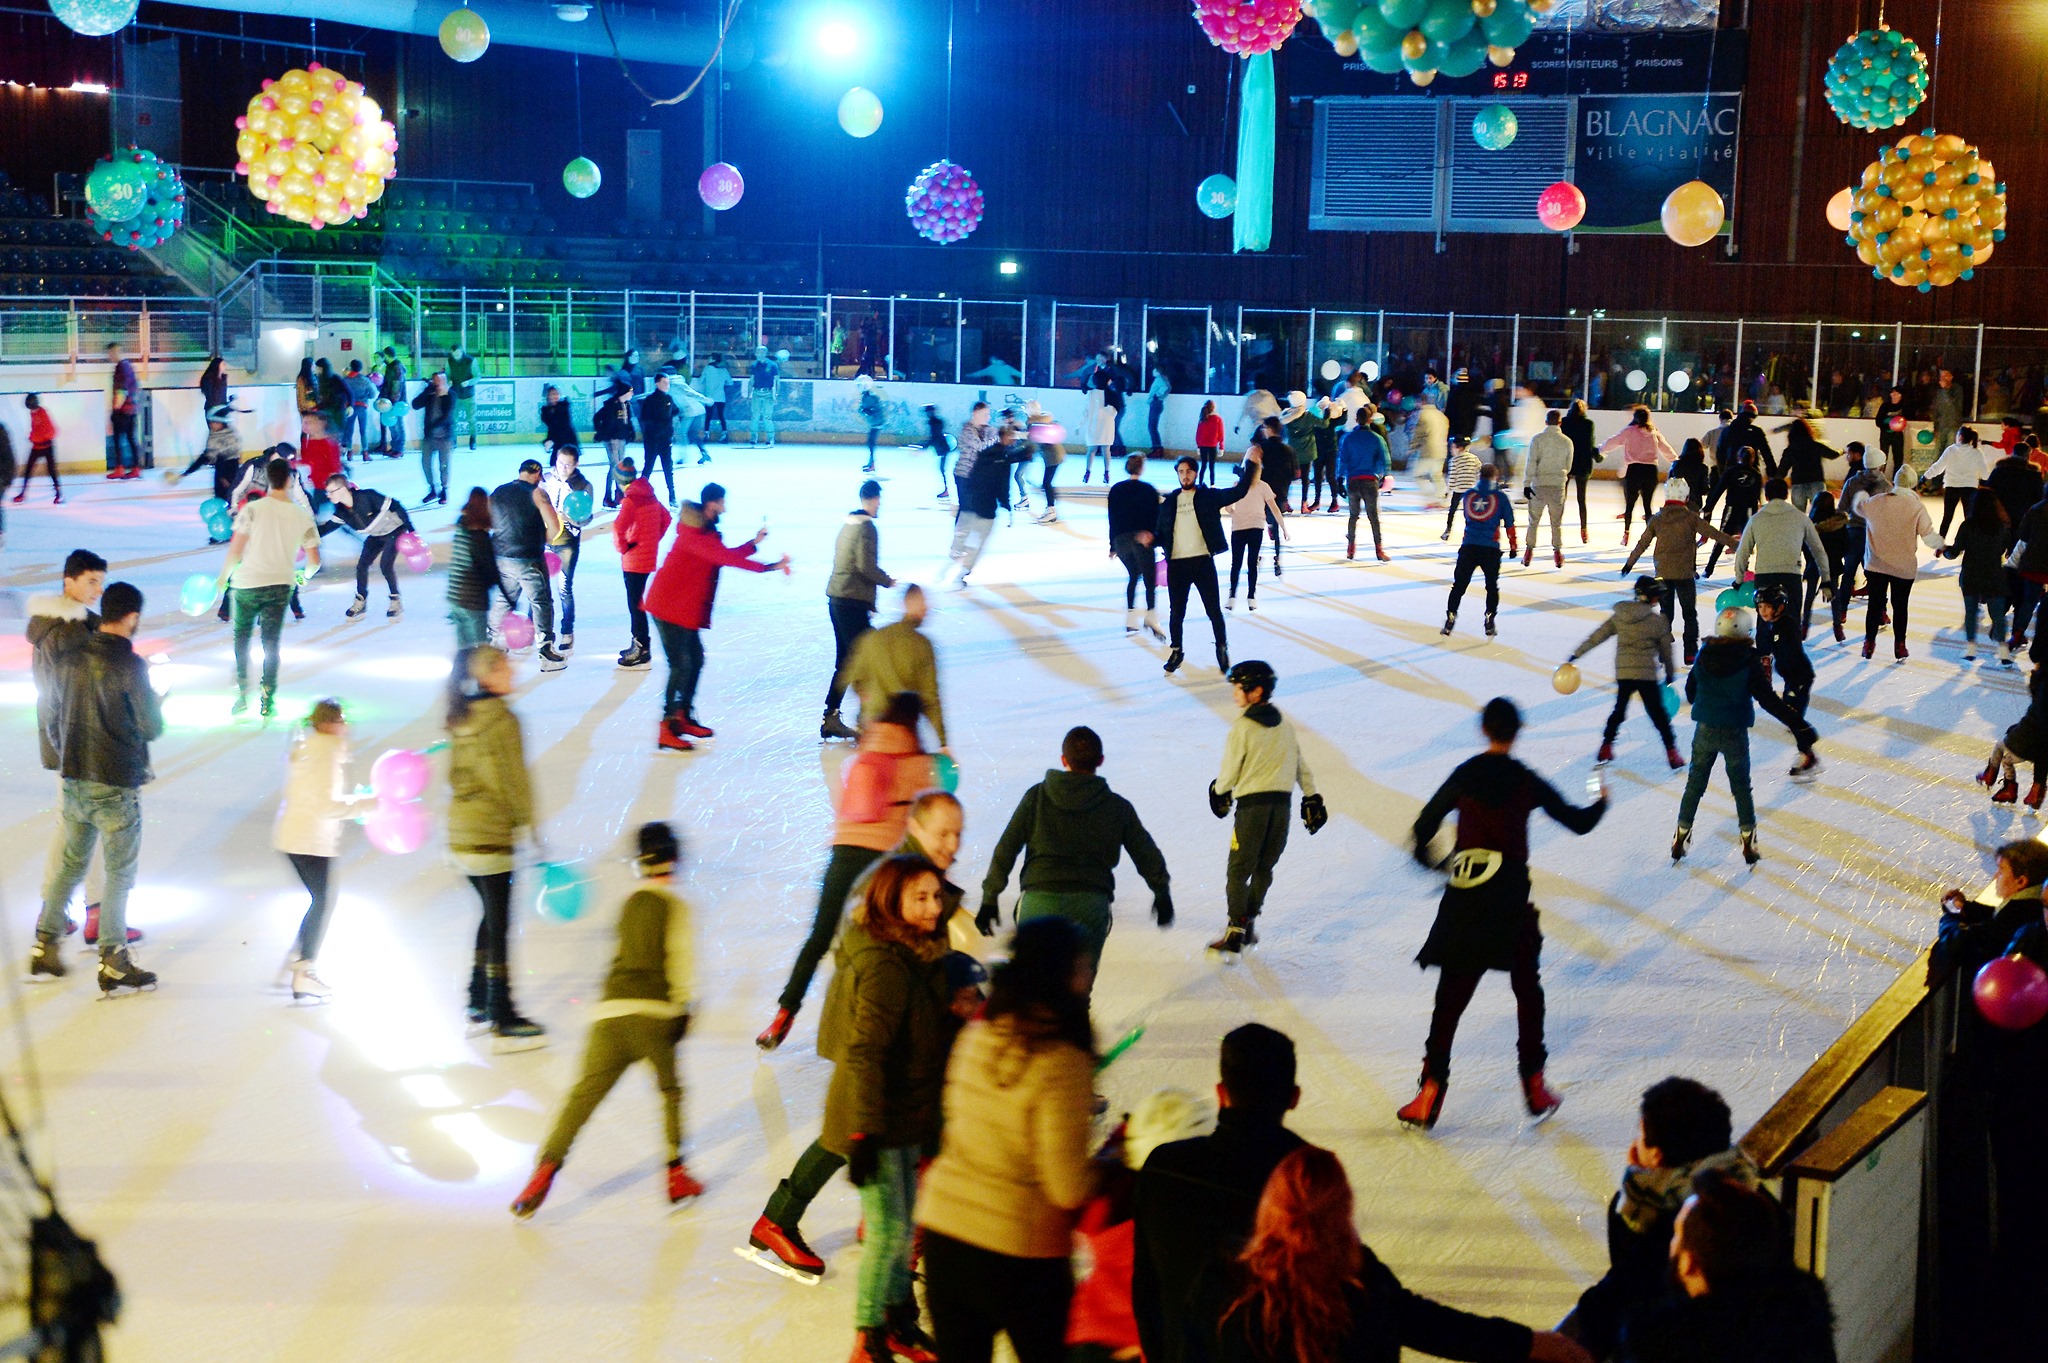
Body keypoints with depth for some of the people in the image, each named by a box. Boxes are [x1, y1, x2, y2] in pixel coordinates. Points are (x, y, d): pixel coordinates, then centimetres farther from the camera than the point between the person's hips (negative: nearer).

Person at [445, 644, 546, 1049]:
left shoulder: (462, 718, 10)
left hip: (460, 833, 8)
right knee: (498, 925, -3)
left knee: (492, 916, 21)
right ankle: (504, 1023, 1)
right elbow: (513, 778, -16)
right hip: (491, 836, -8)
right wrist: (529, 822, -9)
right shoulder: (501, 719, -15)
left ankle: (478, 1006, 27)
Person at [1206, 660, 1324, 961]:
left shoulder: (1242, 727, -9)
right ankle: (1250, 923, 24)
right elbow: (1300, 764, 14)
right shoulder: (1284, 723, 10)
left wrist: (1219, 791, 15)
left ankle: (1236, 934, -6)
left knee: (1238, 870, 0)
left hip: (1253, 803, -6)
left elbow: (1230, 770, -5)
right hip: (1283, 802, 6)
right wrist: (1312, 798, 20)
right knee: (1264, 868, 18)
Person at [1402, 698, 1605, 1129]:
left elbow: (1424, 827, 1)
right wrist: (1600, 802, 30)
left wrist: (1430, 857, 22)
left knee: (1450, 999, 4)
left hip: (1464, 903, 1)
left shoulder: (1464, 775, 1)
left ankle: (1430, 1093, -2)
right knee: (1528, 992, 18)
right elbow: (1578, 823, 8)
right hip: (1511, 901, 0)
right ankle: (1534, 1088, 21)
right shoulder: (1528, 782, -1)